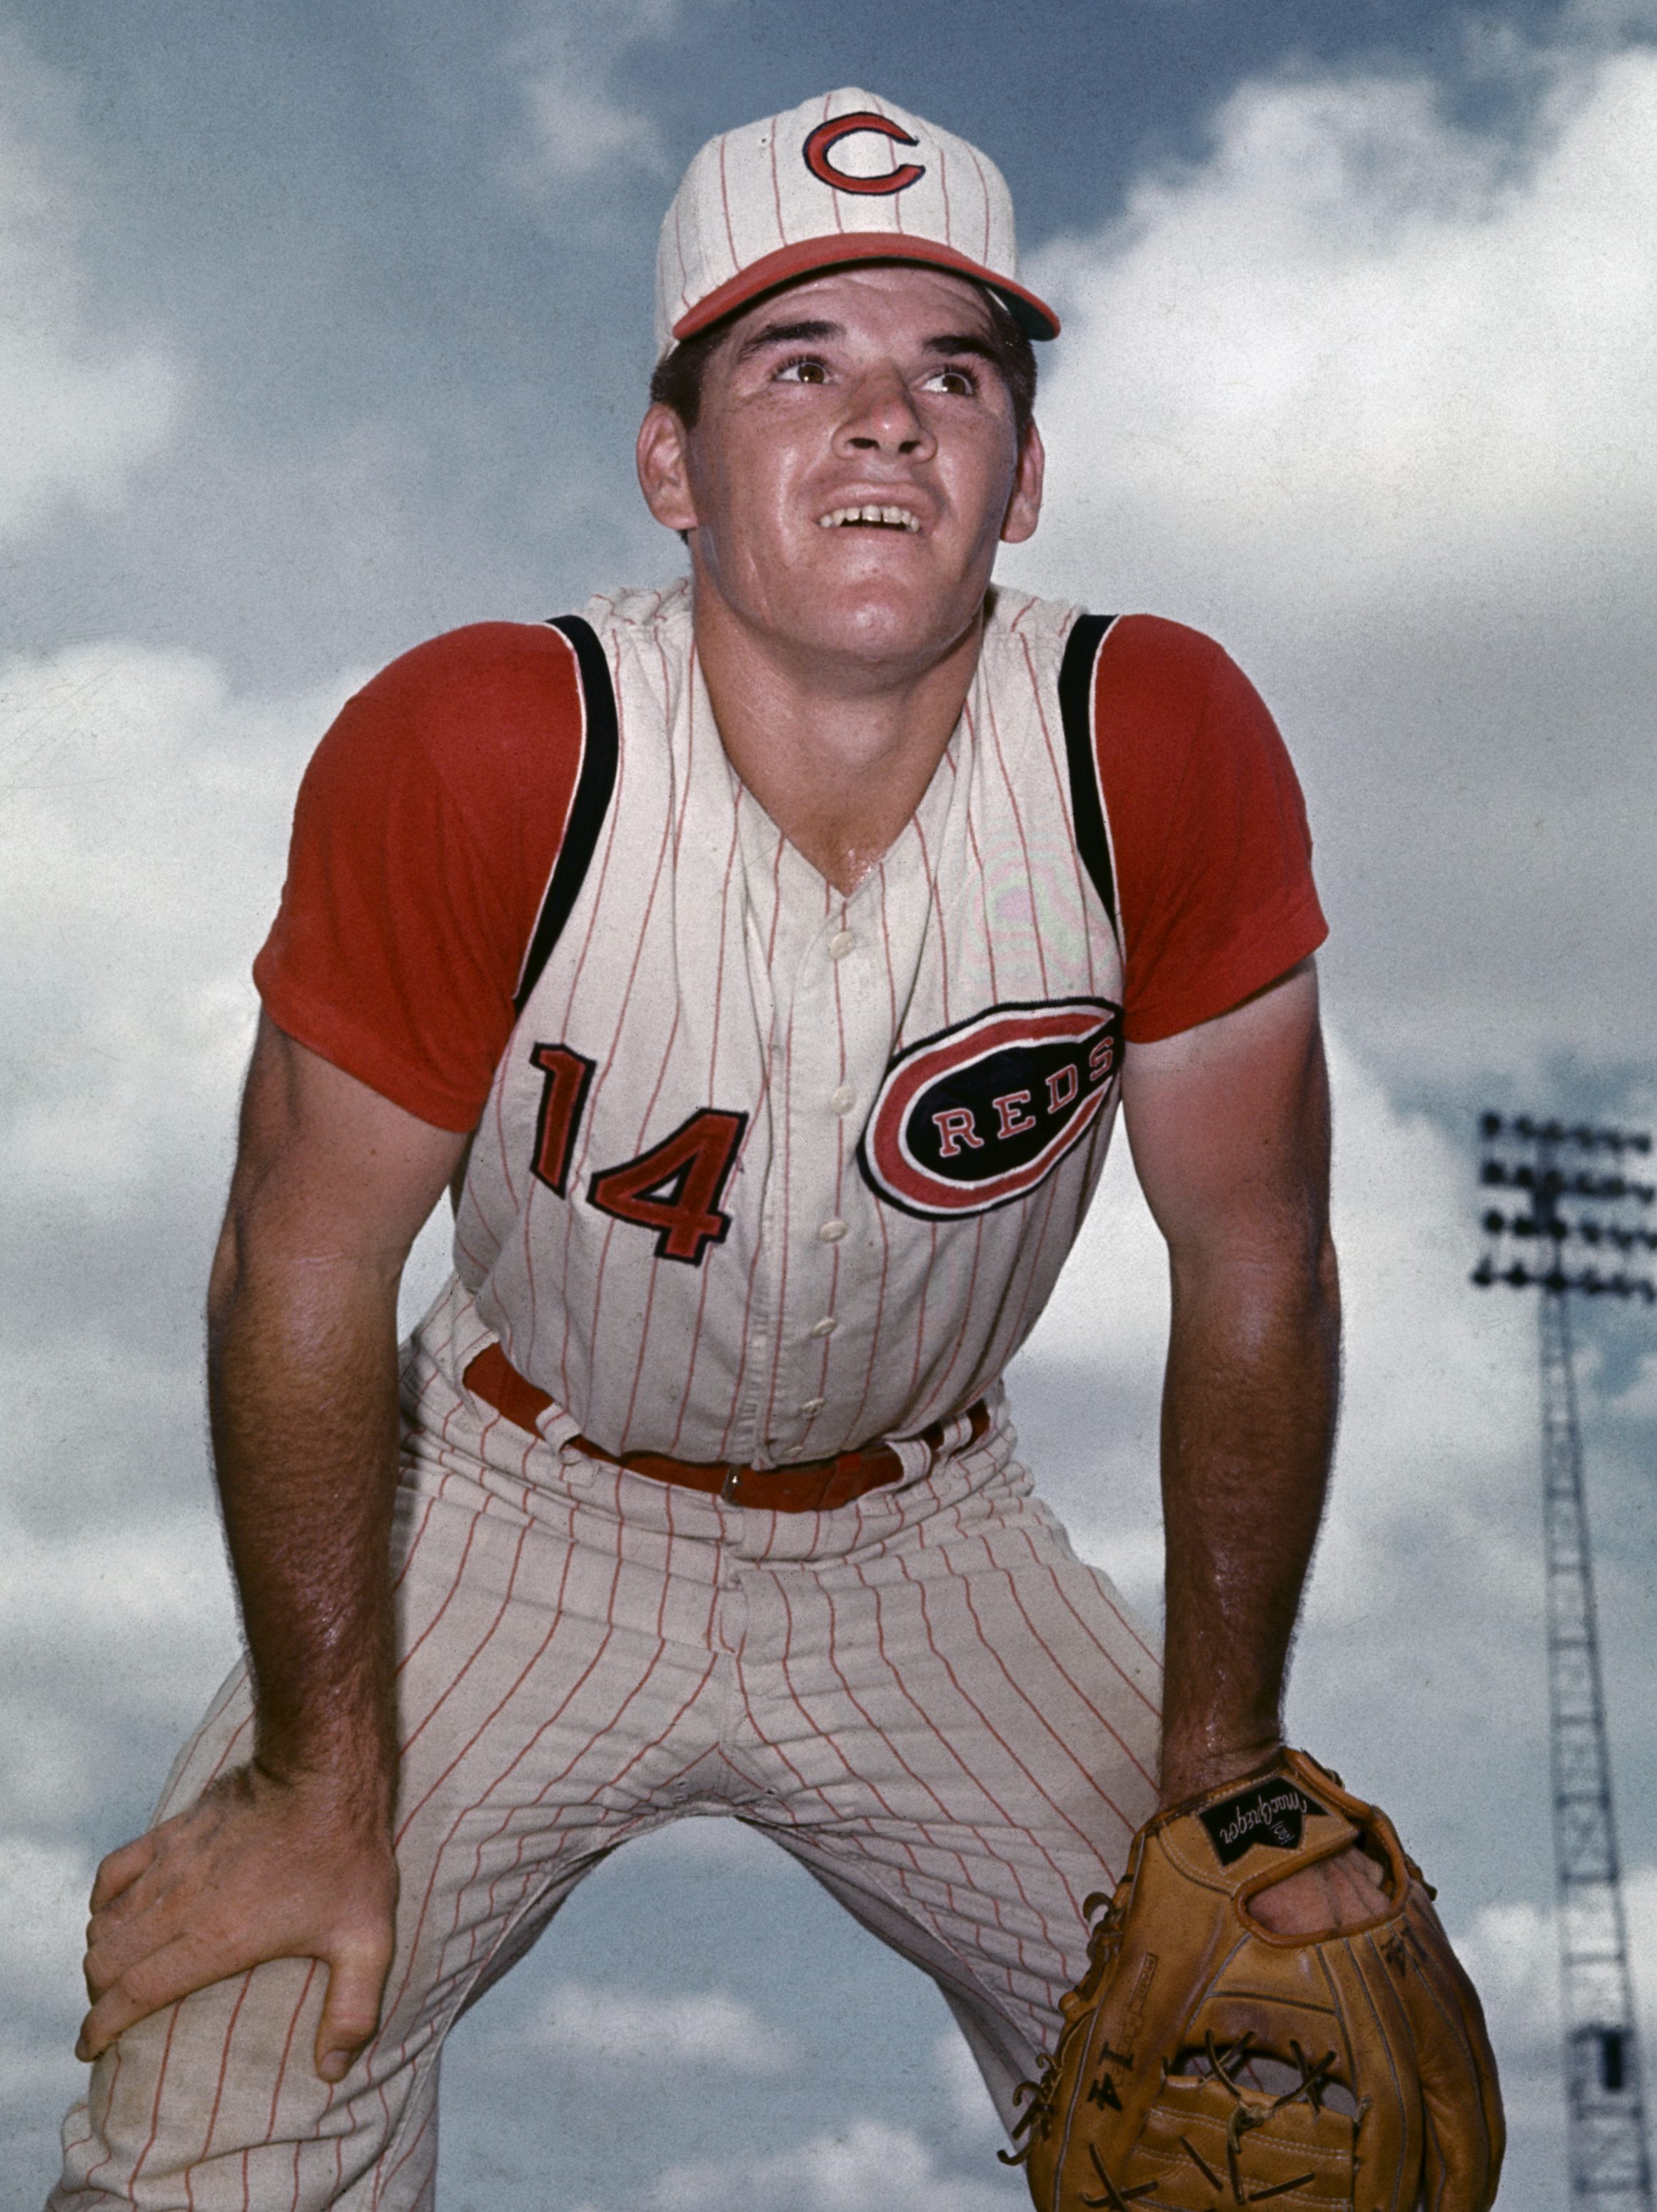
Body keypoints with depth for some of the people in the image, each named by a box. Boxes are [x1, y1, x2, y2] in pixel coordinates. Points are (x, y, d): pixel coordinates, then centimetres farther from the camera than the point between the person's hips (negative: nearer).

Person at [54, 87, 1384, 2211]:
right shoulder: (468, 759, -25)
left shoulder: (1168, 755, -20)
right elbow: (306, 1272, -15)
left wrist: (1220, 1780, -4)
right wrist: (321, 1794, -12)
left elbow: (1254, 1266, -9)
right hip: (526, 1517, -2)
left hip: (925, 1540, 2)